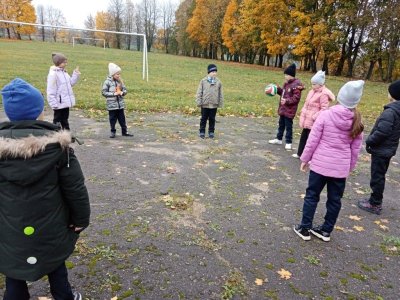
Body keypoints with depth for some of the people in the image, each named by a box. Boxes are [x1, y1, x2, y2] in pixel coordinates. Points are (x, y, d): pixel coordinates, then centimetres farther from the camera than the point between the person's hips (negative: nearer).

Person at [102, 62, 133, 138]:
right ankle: (113, 132, 19)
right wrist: (114, 94, -17)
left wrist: (122, 92, -11)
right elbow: (103, 92, -10)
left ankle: (124, 131, 19)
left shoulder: (120, 81, 5)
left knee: (122, 118, 10)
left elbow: (125, 90, 11)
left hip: (120, 104, 4)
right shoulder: (107, 82, -8)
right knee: (112, 119, 6)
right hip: (112, 104, -4)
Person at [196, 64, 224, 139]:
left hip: (214, 105, 1)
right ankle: (202, 131, 17)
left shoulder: (218, 82, 3)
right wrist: (199, 102, -4)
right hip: (205, 104, -1)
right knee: (204, 118, 7)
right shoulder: (203, 81, -2)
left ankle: (211, 132, 21)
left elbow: (221, 94, 7)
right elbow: (199, 92, 0)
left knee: (212, 119, 10)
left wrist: (220, 103, 4)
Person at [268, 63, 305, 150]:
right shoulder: (287, 83, 11)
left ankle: (288, 142, 10)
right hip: (283, 108, 9)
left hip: (289, 110, -9)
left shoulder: (296, 85, -18)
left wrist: (287, 101, -30)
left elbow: (296, 98, -22)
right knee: (281, 124, 19)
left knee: (288, 126, -1)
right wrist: (278, 89, 9)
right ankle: (278, 139, 33)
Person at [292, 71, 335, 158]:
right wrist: (303, 114, 7)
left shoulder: (323, 94, -17)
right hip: (307, 120, 9)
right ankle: (300, 153, 35)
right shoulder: (312, 92, 9)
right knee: (303, 137, 19)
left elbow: (324, 109, -20)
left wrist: (314, 117, -23)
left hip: (314, 122, -9)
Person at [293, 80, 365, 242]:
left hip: (320, 163, -3)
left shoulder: (326, 114, -12)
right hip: (341, 167, 3)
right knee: (334, 199, 16)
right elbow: (355, 149, 6)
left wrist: (305, 159, 1)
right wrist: (350, 167, 19)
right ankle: (326, 230, 28)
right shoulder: (356, 121, -1)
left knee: (312, 195, 12)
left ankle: (304, 228, 20)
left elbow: (313, 140, -10)